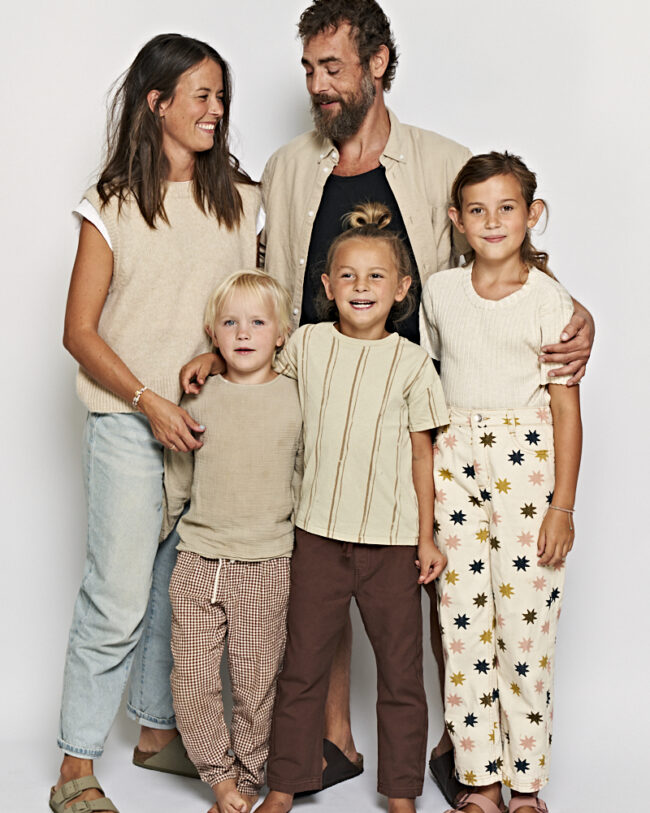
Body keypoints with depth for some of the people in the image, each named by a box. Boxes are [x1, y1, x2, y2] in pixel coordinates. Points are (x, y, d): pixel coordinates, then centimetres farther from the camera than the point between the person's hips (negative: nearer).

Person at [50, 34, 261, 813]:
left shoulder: (241, 200, 9)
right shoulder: (113, 207, -2)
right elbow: (79, 331, -3)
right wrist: (150, 403, -12)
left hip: (213, 422, 4)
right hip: (130, 426, -4)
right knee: (118, 598, -3)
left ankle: (159, 727, 30)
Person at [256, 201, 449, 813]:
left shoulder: (411, 362, -2)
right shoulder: (307, 343, 1)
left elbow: (421, 452, 2)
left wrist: (427, 536, 1)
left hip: (392, 537, -1)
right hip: (319, 532, 1)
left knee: (401, 670, 8)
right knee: (303, 664, 9)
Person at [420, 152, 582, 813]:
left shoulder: (548, 299, -3)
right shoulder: (440, 291, 7)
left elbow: (566, 407, -3)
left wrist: (563, 504, -7)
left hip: (527, 462, -3)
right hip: (454, 460, 3)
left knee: (525, 621, 0)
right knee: (463, 620, 4)